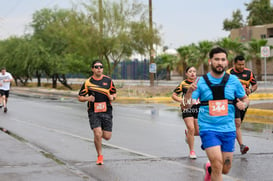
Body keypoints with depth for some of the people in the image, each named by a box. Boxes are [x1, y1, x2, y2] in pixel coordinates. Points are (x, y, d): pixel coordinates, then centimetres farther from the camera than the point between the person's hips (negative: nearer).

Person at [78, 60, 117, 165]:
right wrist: (87, 98, -14)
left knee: (107, 137, 0)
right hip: (94, 112, -2)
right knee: (97, 134, -15)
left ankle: (99, 135, 37)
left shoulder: (108, 80, 6)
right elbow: (80, 97, 6)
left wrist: (112, 97, -7)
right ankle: (100, 156, 5)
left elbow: (114, 93, 16)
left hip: (106, 112, 2)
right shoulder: (88, 82, 1)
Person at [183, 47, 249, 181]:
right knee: (217, 166, -19)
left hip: (228, 129, 3)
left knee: (225, 170, 10)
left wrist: (243, 104, -9)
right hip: (208, 129, -3)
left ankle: (209, 168, 42)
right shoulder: (201, 82, -2)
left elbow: (245, 98, 15)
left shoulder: (233, 80, 3)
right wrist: (189, 91, -26)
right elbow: (187, 104, -6)